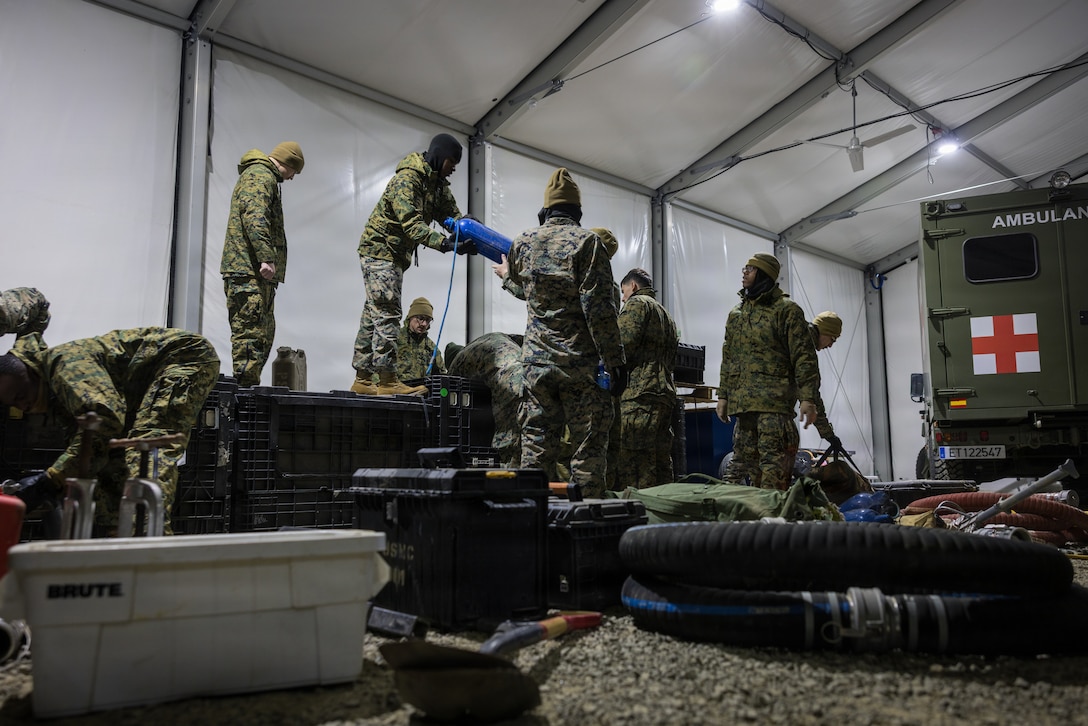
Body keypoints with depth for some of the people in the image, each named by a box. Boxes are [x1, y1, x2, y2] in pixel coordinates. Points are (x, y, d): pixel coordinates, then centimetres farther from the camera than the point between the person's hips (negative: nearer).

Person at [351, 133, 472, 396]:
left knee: (374, 316, 10)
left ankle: (363, 379, 14)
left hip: (396, 255, 10)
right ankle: (387, 381, -14)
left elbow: (451, 215, 0)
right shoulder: (407, 179, -19)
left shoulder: (439, 184, 10)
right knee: (388, 314, -14)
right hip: (380, 249, -10)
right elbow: (412, 224, -29)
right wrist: (445, 243, -40)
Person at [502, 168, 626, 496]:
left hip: (536, 361, 4)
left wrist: (503, 272, 56)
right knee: (588, 447, 2)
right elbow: (598, 306, -14)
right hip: (580, 364, -4)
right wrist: (615, 360, -12)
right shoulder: (586, 242, -6)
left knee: (536, 446, 8)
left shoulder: (523, 242, 9)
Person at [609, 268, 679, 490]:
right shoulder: (666, 315, 30)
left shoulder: (636, 303, 3)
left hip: (640, 392, -9)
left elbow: (625, 345, -11)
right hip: (666, 394, 9)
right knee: (660, 462, 7)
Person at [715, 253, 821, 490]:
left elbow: (804, 358, -4)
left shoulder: (786, 310, 2)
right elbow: (728, 358, 24)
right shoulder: (736, 313, 21)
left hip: (774, 401, -7)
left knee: (774, 469, -11)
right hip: (742, 402, 7)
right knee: (744, 461, 8)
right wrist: (723, 395, 18)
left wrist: (808, 399, -12)